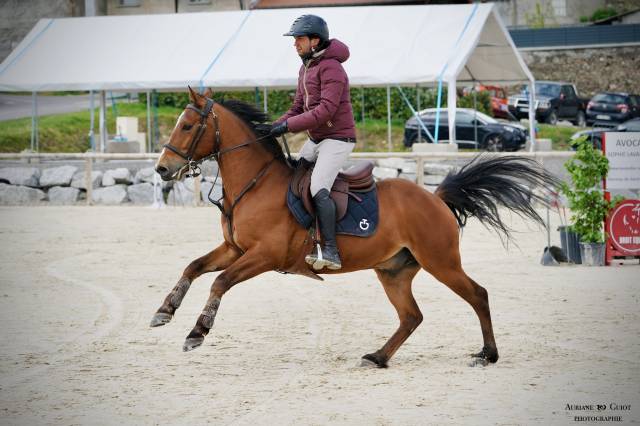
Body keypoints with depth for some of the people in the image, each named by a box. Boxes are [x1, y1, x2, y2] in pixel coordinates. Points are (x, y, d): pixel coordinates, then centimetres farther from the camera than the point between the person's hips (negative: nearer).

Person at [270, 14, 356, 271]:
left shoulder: (331, 68, -17)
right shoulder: (305, 69, 13)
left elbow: (326, 110, -26)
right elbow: (298, 108, 17)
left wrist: (288, 125, -27)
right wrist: (275, 126, -1)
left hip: (338, 139, -10)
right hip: (315, 140, 10)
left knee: (318, 189, -26)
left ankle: (331, 252, -31)